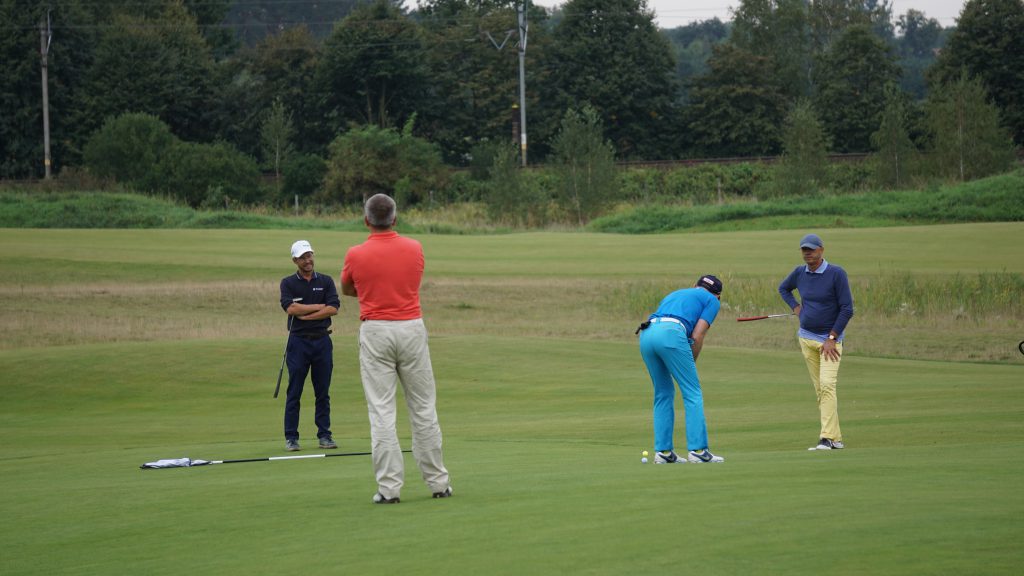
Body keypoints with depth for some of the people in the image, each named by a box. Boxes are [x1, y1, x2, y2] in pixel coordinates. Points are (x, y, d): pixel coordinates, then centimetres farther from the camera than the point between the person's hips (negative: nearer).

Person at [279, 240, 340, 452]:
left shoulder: (326, 281, 8)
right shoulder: (288, 283, 4)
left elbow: (334, 308, -6)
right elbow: (290, 307, -13)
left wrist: (306, 315, -11)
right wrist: (320, 307, -8)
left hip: (322, 340, 2)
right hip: (298, 341, -2)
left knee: (323, 392, 4)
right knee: (294, 392, -2)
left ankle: (324, 434, 9)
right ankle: (291, 437, 2)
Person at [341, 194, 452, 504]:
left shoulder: (356, 255, -6)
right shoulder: (414, 248, 1)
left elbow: (346, 290, 12)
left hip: (375, 331, -2)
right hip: (412, 328, 2)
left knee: (381, 411, -1)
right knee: (423, 408, 9)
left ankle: (389, 486, -6)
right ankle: (437, 481, 14)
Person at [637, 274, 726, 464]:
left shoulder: (674, 294, 38)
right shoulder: (712, 300, 20)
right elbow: (697, 336, 6)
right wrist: (691, 365, 18)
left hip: (646, 334, 6)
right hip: (671, 333, -6)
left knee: (663, 393, 18)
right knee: (692, 393, 3)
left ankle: (663, 450, 14)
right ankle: (698, 450, -2)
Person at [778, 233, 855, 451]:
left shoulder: (836, 273, -11)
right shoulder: (800, 272, 4)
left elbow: (847, 309, -12)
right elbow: (783, 288, 26)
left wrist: (831, 339, -15)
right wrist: (795, 307, 8)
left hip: (829, 340, -5)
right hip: (806, 338, 5)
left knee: (827, 385, -18)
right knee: (819, 389, 4)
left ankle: (827, 438, -23)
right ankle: (836, 439, 7)